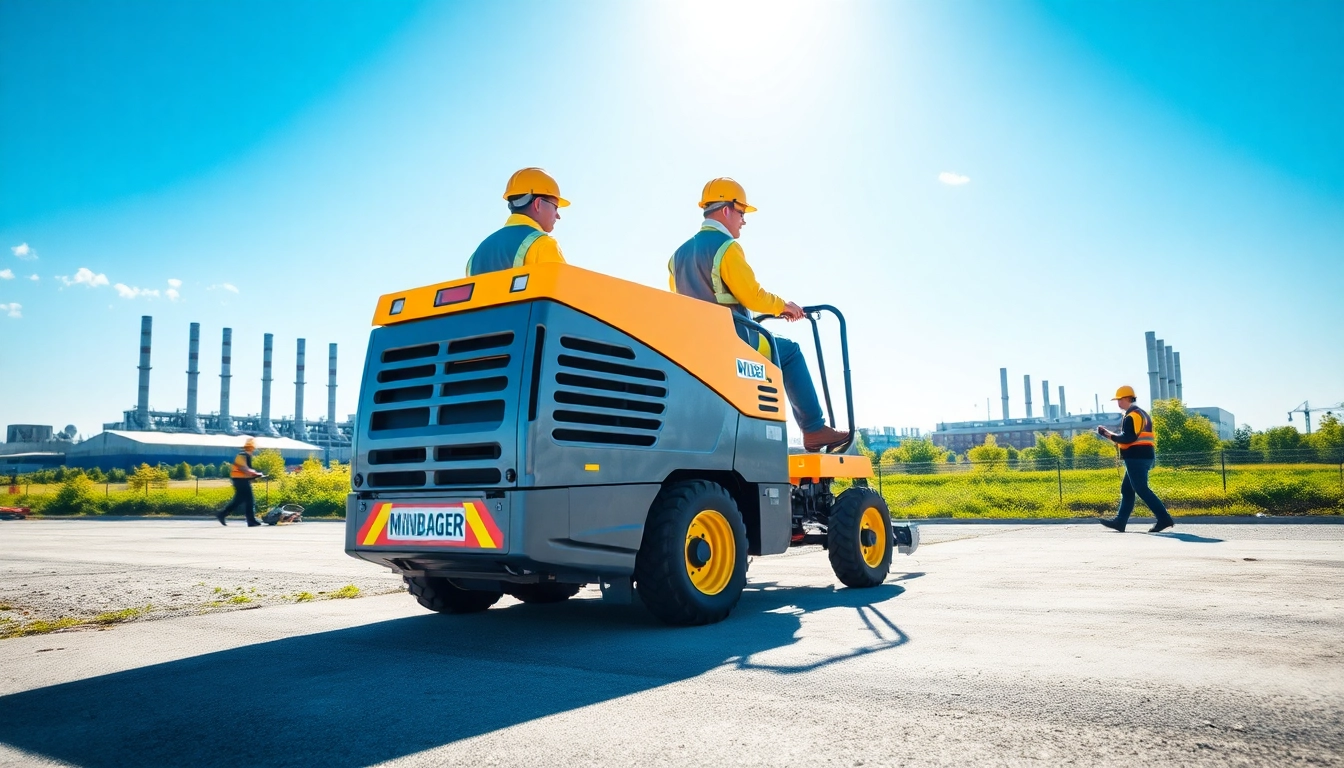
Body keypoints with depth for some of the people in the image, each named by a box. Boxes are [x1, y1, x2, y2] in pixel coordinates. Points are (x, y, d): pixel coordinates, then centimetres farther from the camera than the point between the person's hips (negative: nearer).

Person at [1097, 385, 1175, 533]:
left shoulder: (1132, 416, -13)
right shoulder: (1142, 413, 21)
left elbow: (1128, 438, -21)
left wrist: (1109, 435, -11)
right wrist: (1113, 435, 15)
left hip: (1136, 458, -11)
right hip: (1144, 456, 11)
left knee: (1141, 489, -10)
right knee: (1126, 489, 12)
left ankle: (1164, 519, -12)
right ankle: (1120, 522, 14)